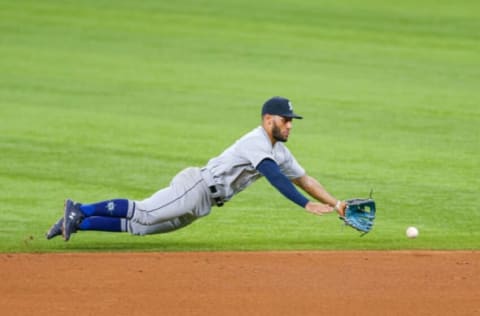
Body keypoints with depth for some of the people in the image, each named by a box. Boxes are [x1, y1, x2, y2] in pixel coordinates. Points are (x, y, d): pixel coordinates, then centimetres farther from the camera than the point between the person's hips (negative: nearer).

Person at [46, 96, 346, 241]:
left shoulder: (280, 152, 15)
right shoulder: (256, 142, -16)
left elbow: (304, 179, 21)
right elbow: (274, 177, -29)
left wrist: (335, 203, 11)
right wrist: (307, 205, -34)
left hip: (202, 205, 8)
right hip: (196, 188, -8)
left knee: (140, 225, 4)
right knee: (143, 213, -16)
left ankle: (76, 220, 5)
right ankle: (80, 210, -8)